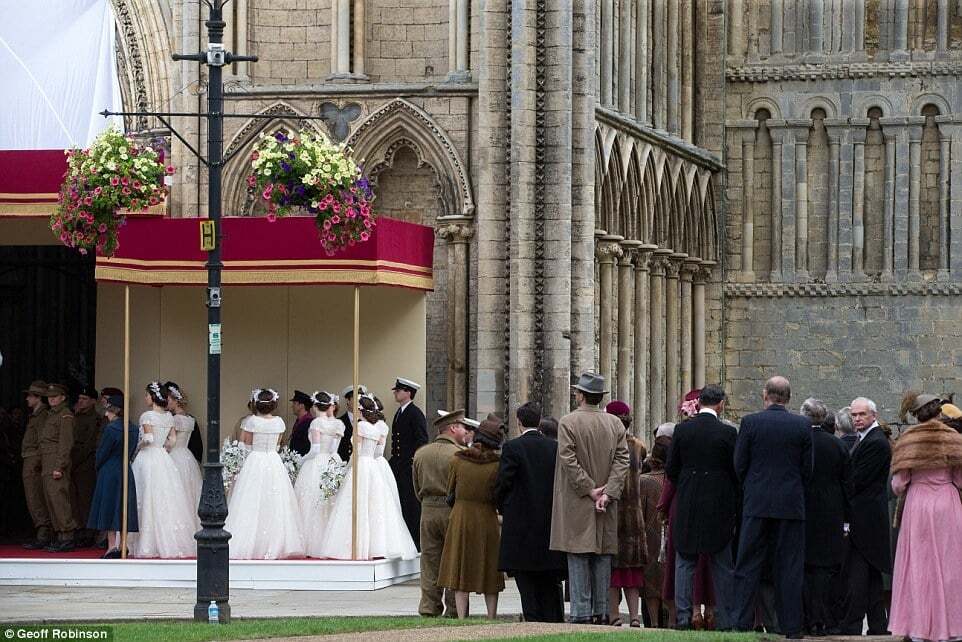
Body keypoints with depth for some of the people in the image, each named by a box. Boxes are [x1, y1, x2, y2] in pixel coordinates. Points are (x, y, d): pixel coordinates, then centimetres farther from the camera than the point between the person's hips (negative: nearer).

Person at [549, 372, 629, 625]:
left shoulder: (568, 422, -8)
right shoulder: (615, 424, 5)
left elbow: (569, 460, -14)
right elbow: (622, 460, -1)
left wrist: (589, 489, -9)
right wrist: (608, 493, -5)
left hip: (576, 504, -4)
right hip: (606, 508, 4)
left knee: (578, 559, -3)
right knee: (603, 557, 9)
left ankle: (581, 613, -6)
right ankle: (601, 612, 9)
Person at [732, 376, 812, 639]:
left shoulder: (751, 422, -4)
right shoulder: (802, 425, -1)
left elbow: (739, 464, -1)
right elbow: (807, 468, 2)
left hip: (757, 504, -1)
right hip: (791, 504, 1)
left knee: (748, 567, 4)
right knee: (790, 568, 4)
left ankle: (743, 624, 0)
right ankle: (791, 627, 2)